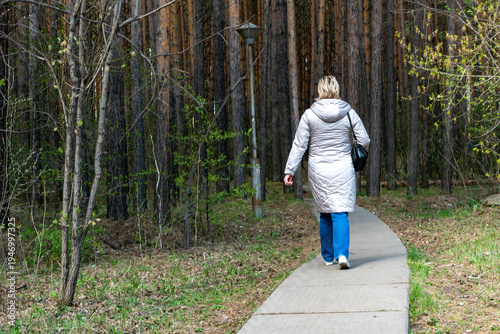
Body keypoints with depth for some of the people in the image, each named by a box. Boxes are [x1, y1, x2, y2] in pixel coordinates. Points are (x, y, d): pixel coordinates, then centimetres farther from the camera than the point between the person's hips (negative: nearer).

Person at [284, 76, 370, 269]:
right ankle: (342, 253, -17)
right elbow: (364, 142, 1)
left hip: (318, 173, 1)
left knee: (325, 214, 12)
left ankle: (328, 256, 21)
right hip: (343, 171, -1)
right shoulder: (349, 113, -3)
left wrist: (290, 170, 2)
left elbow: (299, 145, -3)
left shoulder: (309, 115, -4)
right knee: (340, 213, -1)